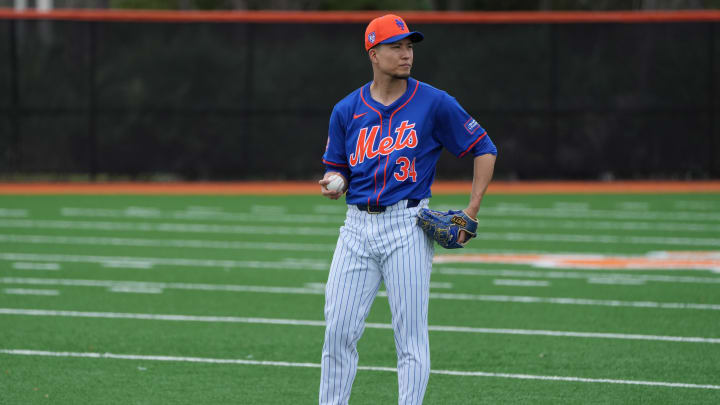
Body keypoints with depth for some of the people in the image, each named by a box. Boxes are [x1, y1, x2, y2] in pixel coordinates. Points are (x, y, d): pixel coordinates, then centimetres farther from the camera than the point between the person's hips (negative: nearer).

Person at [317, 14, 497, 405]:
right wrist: (332, 185, -8)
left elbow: (484, 149, 3)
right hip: (357, 225, 3)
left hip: (407, 226, -3)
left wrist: (472, 210, -6)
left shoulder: (434, 103, -3)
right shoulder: (347, 110, 7)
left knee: (410, 334, -3)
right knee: (338, 329, 2)